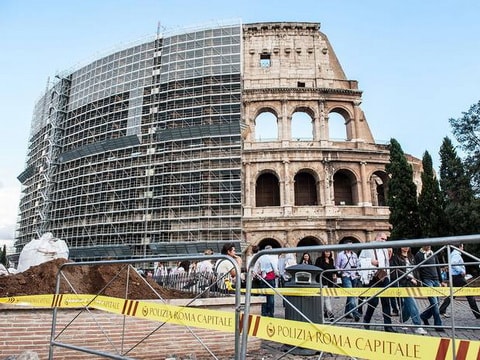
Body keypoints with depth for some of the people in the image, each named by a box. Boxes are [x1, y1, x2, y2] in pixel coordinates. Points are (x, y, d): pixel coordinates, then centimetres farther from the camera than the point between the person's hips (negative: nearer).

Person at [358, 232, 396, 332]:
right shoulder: (368, 247, 0)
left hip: (384, 278, 6)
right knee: (374, 301, -4)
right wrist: (370, 261, -16)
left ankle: (388, 325, 9)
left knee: (386, 301, 3)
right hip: (373, 278, -5)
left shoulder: (385, 249, 18)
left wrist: (387, 273, 13)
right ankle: (366, 320, 19)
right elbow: (360, 259, -2)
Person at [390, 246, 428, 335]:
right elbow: (396, 271, -11)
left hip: (411, 284, 7)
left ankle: (402, 322, 27)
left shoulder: (411, 257, 18)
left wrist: (415, 279, 9)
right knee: (412, 305, -13)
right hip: (402, 284, -7)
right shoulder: (395, 257, -5)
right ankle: (418, 326, -12)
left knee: (407, 305, 11)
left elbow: (414, 270, 24)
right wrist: (409, 278, -12)